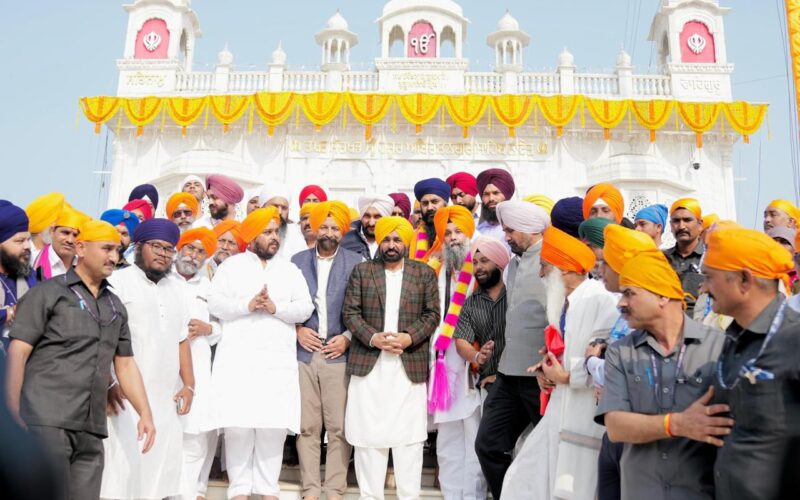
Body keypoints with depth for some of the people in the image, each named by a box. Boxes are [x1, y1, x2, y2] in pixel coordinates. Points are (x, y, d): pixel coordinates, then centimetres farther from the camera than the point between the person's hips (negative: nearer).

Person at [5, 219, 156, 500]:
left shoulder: (116, 306, 17)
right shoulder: (49, 293, 2)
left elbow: (126, 364, 18)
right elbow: (17, 353, -4)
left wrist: (145, 413, 8)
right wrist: (13, 414, -10)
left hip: (91, 429, 5)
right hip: (46, 421, -5)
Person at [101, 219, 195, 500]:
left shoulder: (176, 290, 19)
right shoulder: (119, 282, -1)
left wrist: (188, 384, 10)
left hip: (167, 399, 6)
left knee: (163, 465, 6)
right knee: (124, 466, -7)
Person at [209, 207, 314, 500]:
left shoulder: (290, 270, 15)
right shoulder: (231, 266, 10)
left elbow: (305, 308, 4)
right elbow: (215, 304, -1)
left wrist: (276, 308, -12)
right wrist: (247, 305, -15)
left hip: (278, 360, 2)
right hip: (238, 359, -1)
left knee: (274, 426, -1)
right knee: (238, 424, -3)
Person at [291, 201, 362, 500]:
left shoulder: (355, 262, 5)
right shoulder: (297, 261, 10)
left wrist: (347, 337, -9)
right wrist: (297, 330, -4)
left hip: (339, 353, -1)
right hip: (303, 352, 2)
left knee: (339, 427, 1)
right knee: (307, 426, 5)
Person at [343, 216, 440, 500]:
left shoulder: (425, 274, 10)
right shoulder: (361, 271, 9)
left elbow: (432, 314, 4)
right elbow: (350, 312, 3)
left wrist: (409, 337, -12)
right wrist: (372, 338, -12)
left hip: (410, 364, 0)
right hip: (368, 363, 1)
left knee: (409, 434, 2)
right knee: (368, 433, 5)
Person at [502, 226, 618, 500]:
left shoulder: (601, 299, -18)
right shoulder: (566, 300, 11)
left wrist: (566, 376, -14)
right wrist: (548, 366, 4)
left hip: (588, 418, -9)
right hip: (561, 412, 9)